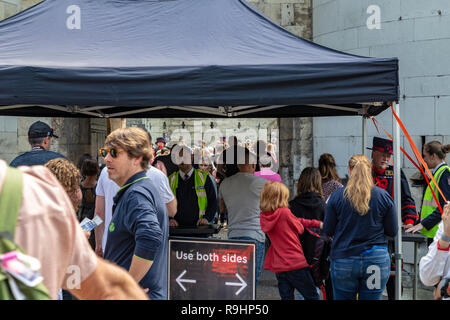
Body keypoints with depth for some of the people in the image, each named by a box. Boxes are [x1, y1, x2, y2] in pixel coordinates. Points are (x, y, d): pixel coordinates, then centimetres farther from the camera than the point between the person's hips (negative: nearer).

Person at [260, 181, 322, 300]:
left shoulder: (264, 216, 7)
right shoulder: (284, 212, -16)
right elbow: (300, 229, -1)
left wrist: (317, 223, 13)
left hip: (279, 266, 6)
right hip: (296, 263, -6)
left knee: (286, 297, 10)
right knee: (312, 296, 6)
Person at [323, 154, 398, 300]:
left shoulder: (337, 196, -6)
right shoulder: (384, 196, -3)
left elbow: (328, 230, 0)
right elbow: (392, 232, 2)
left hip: (343, 261, 0)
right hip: (377, 260, 1)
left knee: (342, 297, 13)